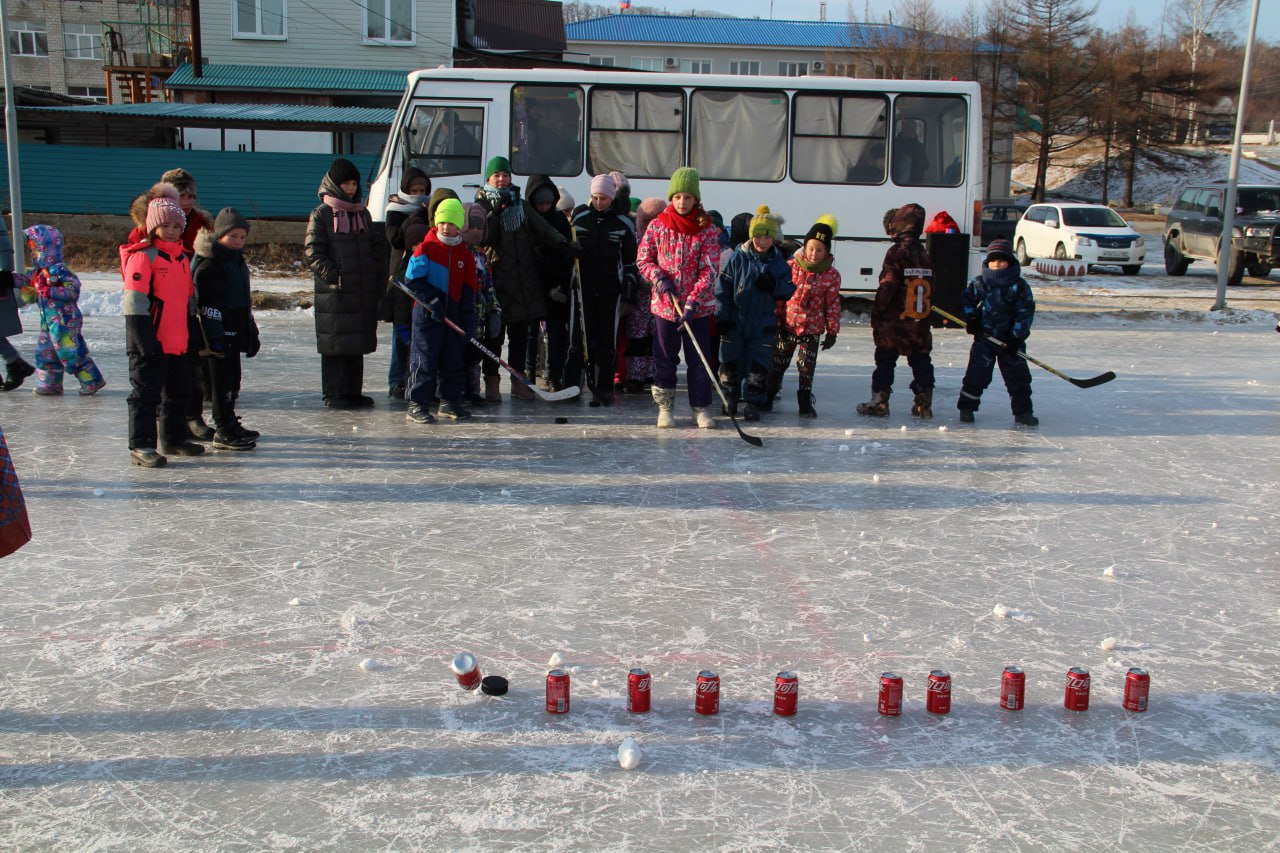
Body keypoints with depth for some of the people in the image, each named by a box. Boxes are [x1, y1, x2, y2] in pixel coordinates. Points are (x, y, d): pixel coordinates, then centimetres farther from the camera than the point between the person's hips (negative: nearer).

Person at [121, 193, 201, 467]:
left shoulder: (183, 258, 14)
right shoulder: (144, 256, -11)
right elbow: (134, 301, -15)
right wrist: (143, 338, -19)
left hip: (178, 341, 8)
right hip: (152, 342, -8)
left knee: (178, 391, 17)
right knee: (146, 393, -3)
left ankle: (174, 438, 31)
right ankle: (141, 445, 3)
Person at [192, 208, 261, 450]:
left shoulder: (238, 261, 16)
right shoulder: (209, 264, -13)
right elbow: (206, 303, -18)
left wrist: (251, 333, 25)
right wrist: (214, 337, -22)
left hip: (235, 333, 9)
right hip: (218, 334, -9)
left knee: (233, 379, 16)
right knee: (222, 380, -5)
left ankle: (229, 424, 28)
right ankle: (223, 432, 0)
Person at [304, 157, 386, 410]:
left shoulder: (363, 213, 16)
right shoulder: (321, 214, -2)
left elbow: (377, 248, 19)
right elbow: (313, 252, -8)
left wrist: (379, 280, 10)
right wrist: (332, 275, -18)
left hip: (364, 291, 6)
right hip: (334, 292, -6)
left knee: (358, 342, 9)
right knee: (335, 343, -3)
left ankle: (353, 391, 17)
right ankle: (334, 393, 4)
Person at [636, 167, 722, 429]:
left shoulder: (707, 229, -4)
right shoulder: (657, 226, 0)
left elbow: (710, 270, -8)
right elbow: (643, 259, 8)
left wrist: (693, 302, -17)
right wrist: (659, 278, -11)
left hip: (698, 306, -1)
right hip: (664, 304, 1)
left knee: (699, 358, 3)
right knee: (665, 357, 8)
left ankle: (701, 408, 12)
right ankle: (665, 406, 20)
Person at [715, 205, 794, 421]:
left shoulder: (779, 263, 1)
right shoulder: (737, 258, -5)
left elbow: (789, 290, 3)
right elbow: (722, 286, -4)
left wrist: (774, 286, -19)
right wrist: (722, 316, -8)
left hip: (764, 324, 1)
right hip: (735, 321, -1)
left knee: (759, 365, 1)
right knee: (731, 360, 8)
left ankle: (753, 402, 12)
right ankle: (731, 395, 27)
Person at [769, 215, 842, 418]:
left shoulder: (832, 275, -6)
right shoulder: (791, 266, -6)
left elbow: (833, 304, 0)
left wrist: (832, 331, 1)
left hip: (812, 327, 0)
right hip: (786, 324, 0)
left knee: (807, 367, 3)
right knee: (777, 362, 9)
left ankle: (805, 403, 17)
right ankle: (767, 397, 24)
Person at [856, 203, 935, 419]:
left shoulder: (897, 252, -13)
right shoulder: (924, 255, 9)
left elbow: (887, 286, -16)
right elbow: (930, 289, 14)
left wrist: (877, 313, -7)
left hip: (894, 323, -6)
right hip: (920, 324, 6)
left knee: (885, 361, 2)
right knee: (921, 362, 10)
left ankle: (879, 401, 3)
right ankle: (924, 404, 12)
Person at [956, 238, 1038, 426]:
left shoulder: (1019, 286, -4)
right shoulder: (979, 284, 0)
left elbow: (1026, 312, -5)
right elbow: (966, 299, 12)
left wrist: (1017, 336, -12)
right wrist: (971, 319, -3)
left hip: (1010, 340, 0)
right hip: (984, 337, 0)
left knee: (1018, 375, 3)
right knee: (977, 373, -2)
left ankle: (1022, 412, 12)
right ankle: (967, 408, 9)